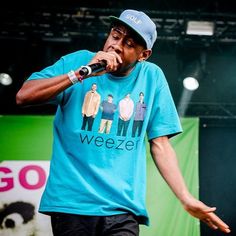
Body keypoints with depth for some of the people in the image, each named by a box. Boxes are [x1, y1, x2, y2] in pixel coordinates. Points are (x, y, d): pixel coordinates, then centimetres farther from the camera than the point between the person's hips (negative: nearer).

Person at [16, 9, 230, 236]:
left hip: (123, 208, 1)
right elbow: (23, 96, -9)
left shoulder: (152, 77, 5)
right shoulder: (78, 61, 2)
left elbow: (160, 143, 6)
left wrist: (186, 199, -2)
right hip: (70, 203, -1)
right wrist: (83, 73, -15)